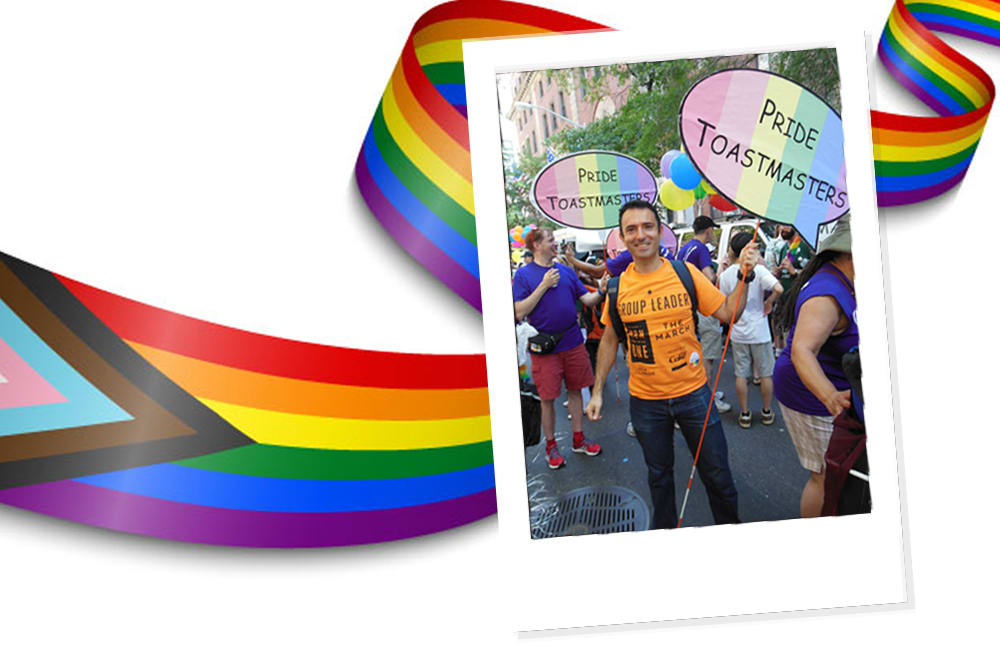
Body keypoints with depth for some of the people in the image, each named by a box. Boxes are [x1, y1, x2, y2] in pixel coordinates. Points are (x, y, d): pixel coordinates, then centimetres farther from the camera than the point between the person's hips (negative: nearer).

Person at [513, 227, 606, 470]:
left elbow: (586, 299, 8)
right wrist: (544, 286, -17)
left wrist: (601, 291, -13)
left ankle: (578, 439, 26)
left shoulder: (566, 271, 9)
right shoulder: (524, 274, -4)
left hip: (573, 342, 4)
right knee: (548, 398, 3)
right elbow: (519, 312, -13)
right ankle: (551, 445, 19)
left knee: (575, 391, 12)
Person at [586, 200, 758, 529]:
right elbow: (610, 339, 5)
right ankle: (665, 530, 41)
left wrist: (745, 276, -17)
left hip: (693, 391, 0)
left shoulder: (685, 272, -7)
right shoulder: (618, 286, -5)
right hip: (645, 400, 1)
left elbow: (728, 312, -3)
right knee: (659, 474, 19)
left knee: (716, 473, 12)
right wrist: (597, 391, 4)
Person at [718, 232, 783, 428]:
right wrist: (768, 303, -10)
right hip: (759, 331, -2)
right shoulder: (758, 269, -12)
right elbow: (779, 289, -27)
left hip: (738, 332, 2)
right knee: (766, 373, 13)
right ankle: (767, 413, 22)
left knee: (741, 375, 10)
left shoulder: (726, 275, -4)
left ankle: (745, 414, 16)